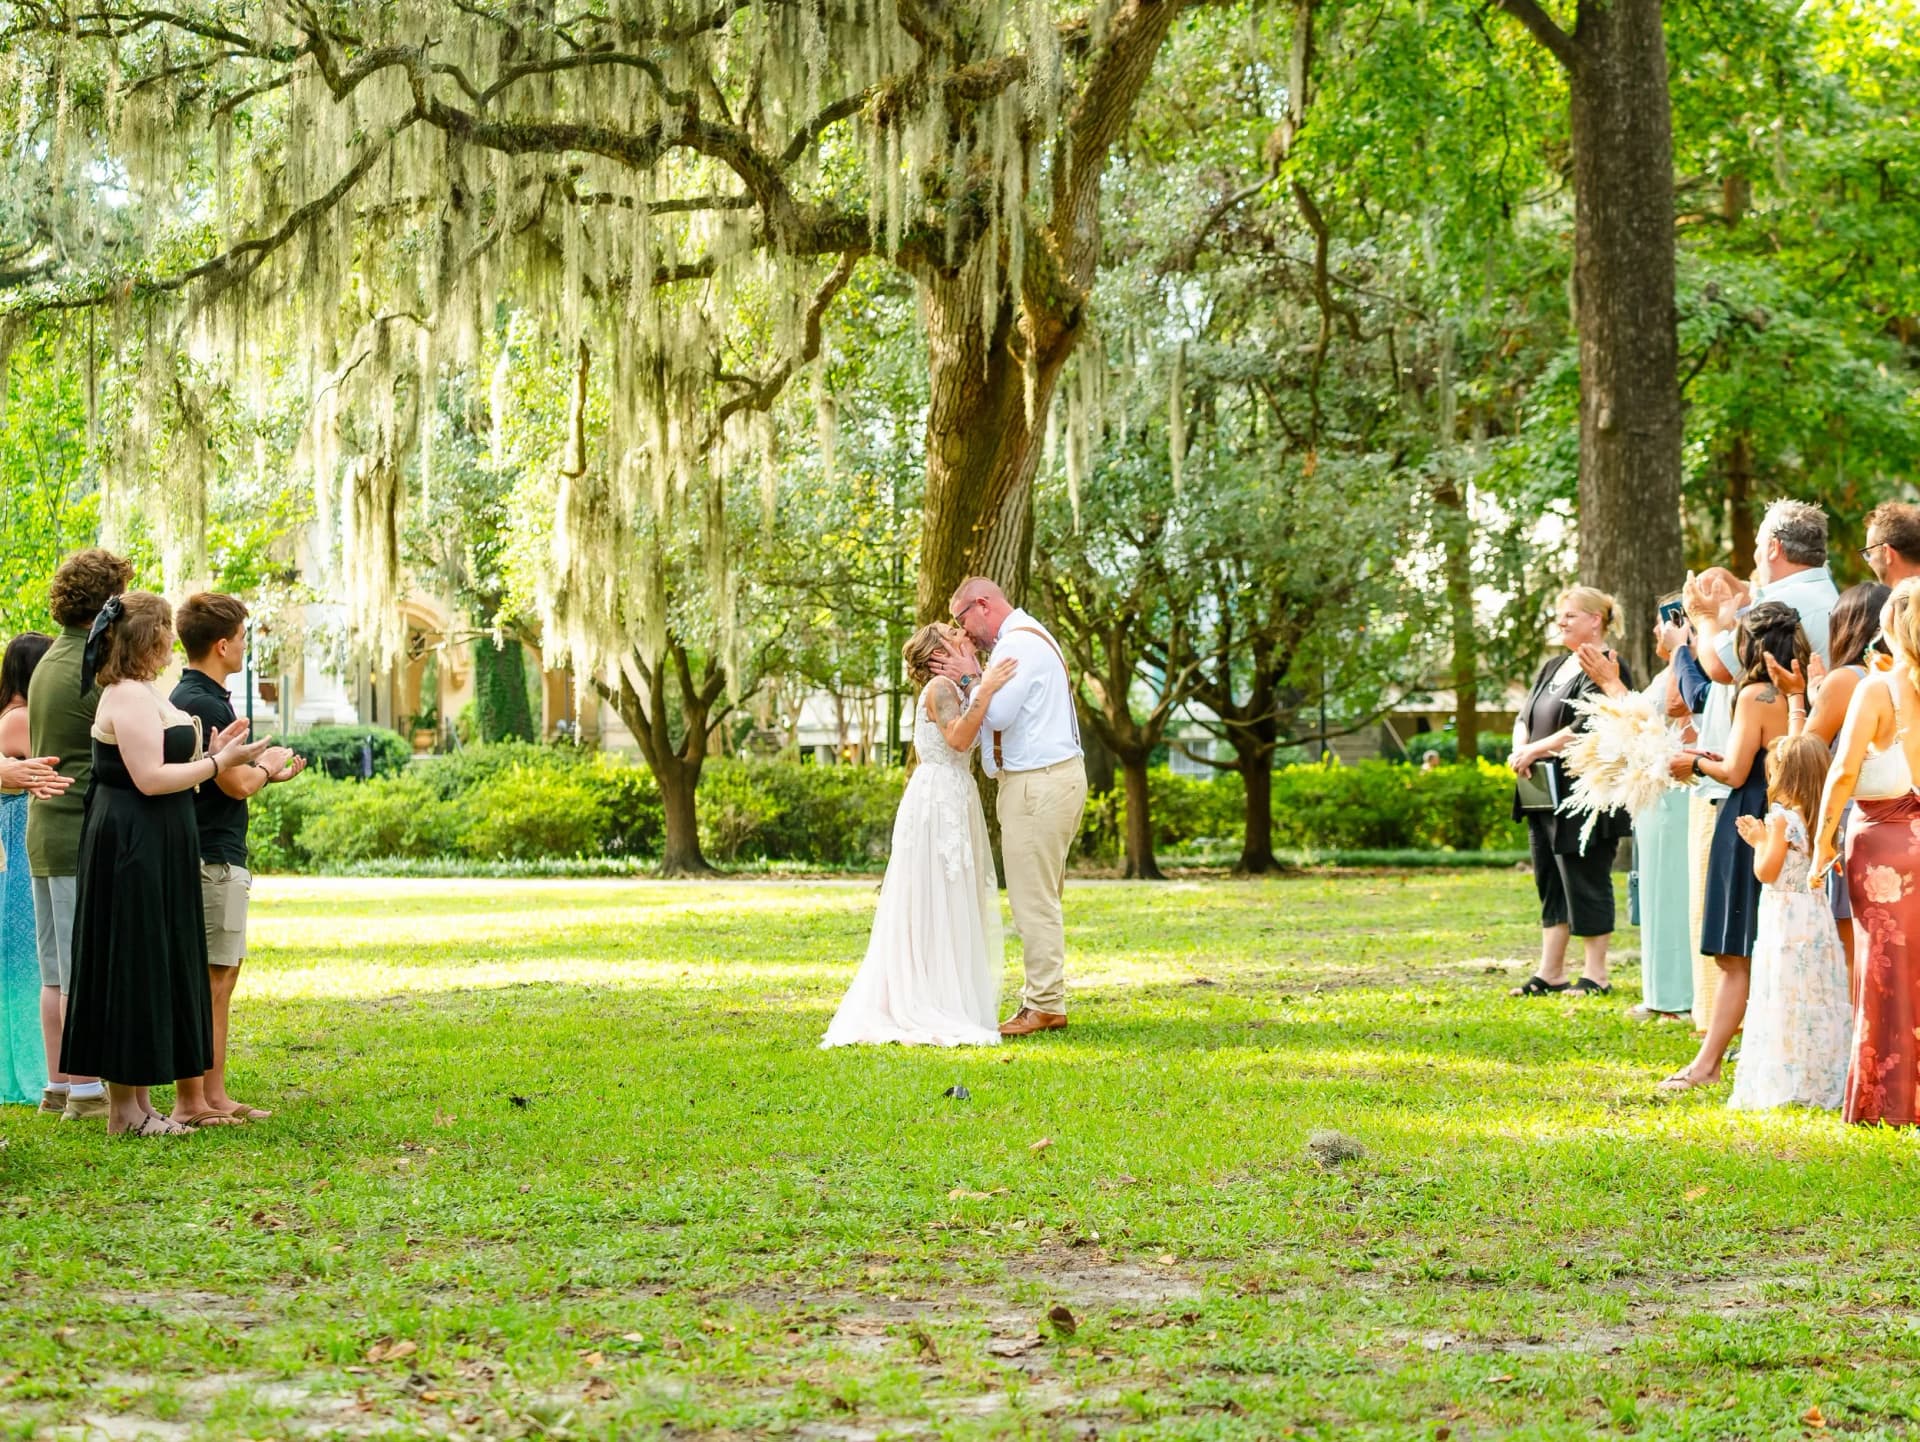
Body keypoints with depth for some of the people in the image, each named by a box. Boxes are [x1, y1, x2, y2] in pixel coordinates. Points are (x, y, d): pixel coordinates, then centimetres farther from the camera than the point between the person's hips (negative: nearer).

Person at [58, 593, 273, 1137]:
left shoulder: (142, 694, 16)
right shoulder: (130, 696, -17)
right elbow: (150, 778, -22)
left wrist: (209, 751, 10)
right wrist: (218, 763, -14)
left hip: (149, 850, 11)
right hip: (133, 849, -11)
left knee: (148, 970, 13)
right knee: (133, 969, -5)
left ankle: (137, 1102, 19)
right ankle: (124, 1109, 1)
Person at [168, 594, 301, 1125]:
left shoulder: (193, 697, 16)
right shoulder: (203, 703, -17)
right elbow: (236, 783, -20)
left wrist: (266, 772, 17)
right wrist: (267, 765, -2)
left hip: (218, 856, 11)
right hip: (212, 859, -11)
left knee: (220, 979, 13)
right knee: (208, 980, -7)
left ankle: (213, 1096, 18)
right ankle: (191, 1101, -4)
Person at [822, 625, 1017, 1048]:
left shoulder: (954, 689, 19)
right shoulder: (939, 687, -10)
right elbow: (958, 739, -25)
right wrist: (985, 692, -28)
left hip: (954, 803, 10)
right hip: (937, 802, -10)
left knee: (951, 912, 11)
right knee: (934, 906, -9)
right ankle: (927, 1012, -8)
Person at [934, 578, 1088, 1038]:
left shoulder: (1018, 644, -13)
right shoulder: (1030, 638, 21)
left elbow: (998, 714, -20)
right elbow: (1004, 713, 16)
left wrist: (969, 678, -7)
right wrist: (974, 678, 6)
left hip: (1038, 785, -11)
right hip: (1056, 777, 11)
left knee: (1034, 899, -7)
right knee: (1044, 898, 13)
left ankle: (1044, 1005, -5)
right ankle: (1043, 996, 17)